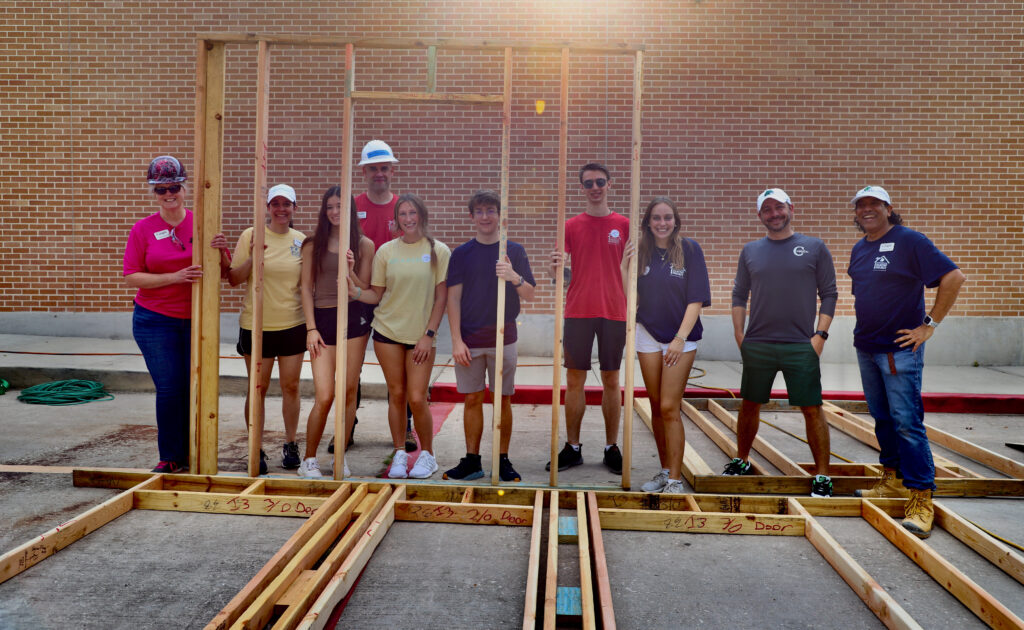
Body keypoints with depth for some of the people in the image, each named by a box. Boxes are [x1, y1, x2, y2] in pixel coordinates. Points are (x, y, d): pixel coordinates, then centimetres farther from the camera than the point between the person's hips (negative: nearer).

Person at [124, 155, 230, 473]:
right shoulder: (142, 229, 1)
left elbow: (225, 271, 5)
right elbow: (132, 277, -4)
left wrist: (221, 251, -18)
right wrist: (176, 277, -17)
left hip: (197, 320, 1)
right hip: (155, 321, -1)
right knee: (169, 389, 1)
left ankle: (191, 455, 16)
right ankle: (170, 458, 16)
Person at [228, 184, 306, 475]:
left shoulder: (301, 240, 5)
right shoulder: (251, 236, -3)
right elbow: (233, 279, -4)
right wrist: (253, 257, -19)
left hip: (293, 324, 2)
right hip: (257, 325, -2)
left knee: (291, 387, 9)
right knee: (258, 388, 5)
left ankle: (290, 445, 23)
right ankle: (256, 450, 17)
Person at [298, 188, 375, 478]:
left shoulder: (364, 245, 6)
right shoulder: (313, 245, 6)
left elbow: (365, 289, 4)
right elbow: (306, 288, 5)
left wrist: (350, 271, -15)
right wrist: (311, 328, -1)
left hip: (354, 318, 1)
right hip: (323, 319, -1)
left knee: (349, 392, 5)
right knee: (325, 397, -8)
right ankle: (309, 460, 10)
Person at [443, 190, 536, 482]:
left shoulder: (514, 251, 4)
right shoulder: (462, 253, 4)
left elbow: (529, 294, 1)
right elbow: (453, 298, 2)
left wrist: (514, 277, -20)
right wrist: (456, 340, -5)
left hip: (503, 338, 0)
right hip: (469, 340, 0)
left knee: (503, 400, 5)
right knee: (472, 399, 6)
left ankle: (503, 460, 16)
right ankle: (472, 461, 16)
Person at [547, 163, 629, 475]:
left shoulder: (623, 225, 6)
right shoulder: (571, 226, 7)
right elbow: (558, 273, 3)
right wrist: (555, 267, -18)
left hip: (614, 312, 0)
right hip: (578, 312, 1)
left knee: (611, 381, 5)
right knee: (574, 381, 3)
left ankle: (612, 448, 15)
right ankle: (572, 447, 13)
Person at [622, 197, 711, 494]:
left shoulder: (690, 249, -5)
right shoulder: (640, 252, 4)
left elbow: (696, 299, -7)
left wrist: (680, 338, -13)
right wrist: (624, 264, -11)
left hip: (681, 338, -3)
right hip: (648, 335, 4)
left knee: (669, 408, -8)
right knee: (656, 408, 10)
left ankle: (675, 480, 1)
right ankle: (664, 471, 23)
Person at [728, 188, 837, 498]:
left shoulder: (814, 248, 4)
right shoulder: (750, 251, 10)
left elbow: (829, 295, 3)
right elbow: (739, 295, 13)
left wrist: (820, 335, -6)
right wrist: (739, 335, 4)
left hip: (801, 346, -2)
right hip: (756, 345, 2)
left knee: (812, 410, -1)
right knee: (749, 405, 11)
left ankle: (822, 475, 9)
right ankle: (741, 460, 28)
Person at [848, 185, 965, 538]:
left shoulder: (909, 241, -10)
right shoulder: (859, 249, 12)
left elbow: (954, 277, -15)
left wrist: (930, 325, -14)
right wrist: (863, 329, 14)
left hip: (899, 348, -7)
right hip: (866, 347, 7)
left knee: (907, 422, -9)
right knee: (882, 417, 14)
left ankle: (920, 500, -4)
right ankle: (893, 480, 28)